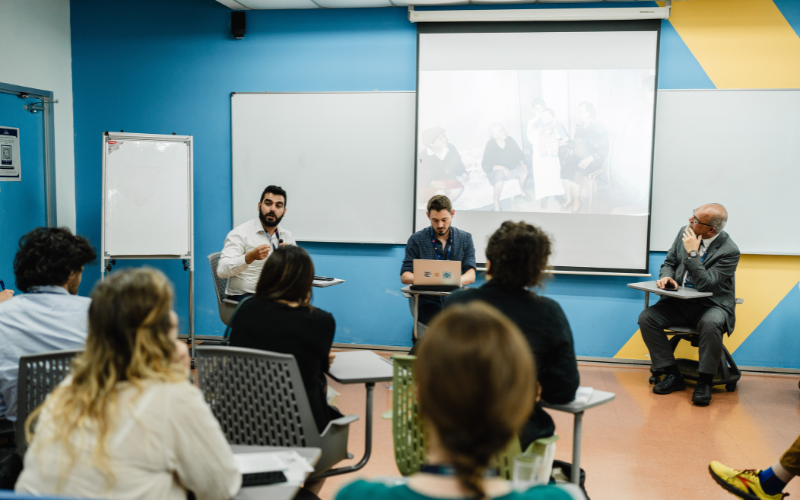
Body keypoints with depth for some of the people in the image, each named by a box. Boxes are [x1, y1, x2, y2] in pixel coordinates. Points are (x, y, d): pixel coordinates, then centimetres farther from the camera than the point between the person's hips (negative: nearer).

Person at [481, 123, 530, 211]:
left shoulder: (510, 141, -12)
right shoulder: (490, 146, -24)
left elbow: (519, 154, 1)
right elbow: (486, 166, -25)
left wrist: (522, 163, -18)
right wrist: (501, 168, -36)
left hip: (511, 168, 5)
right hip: (496, 170, -5)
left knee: (524, 170, -17)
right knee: (500, 175, -37)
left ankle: (522, 192, 10)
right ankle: (496, 204, -27)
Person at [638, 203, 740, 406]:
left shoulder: (730, 251, -15)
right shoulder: (685, 232, 2)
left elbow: (705, 284, -22)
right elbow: (669, 262, 13)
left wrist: (692, 253, -22)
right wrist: (666, 276, -10)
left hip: (711, 305, -5)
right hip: (680, 302, 5)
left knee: (711, 324, -38)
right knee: (646, 317, -18)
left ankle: (704, 382, -17)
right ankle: (672, 375, -7)